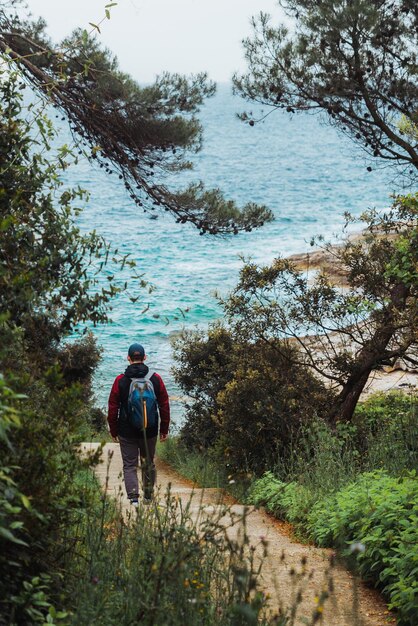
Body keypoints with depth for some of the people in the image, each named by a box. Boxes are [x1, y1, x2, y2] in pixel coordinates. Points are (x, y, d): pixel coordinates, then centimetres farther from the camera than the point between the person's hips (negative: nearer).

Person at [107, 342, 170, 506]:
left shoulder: (120, 380, -7)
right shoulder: (156, 379, -2)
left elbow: (113, 408, -3)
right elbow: (164, 406, 3)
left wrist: (114, 431, 7)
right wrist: (164, 429, 11)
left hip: (127, 432, -2)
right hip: (150, 431, 2)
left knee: (129, 466, 3)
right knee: (149, 464, 17)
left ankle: (133, 498, -10)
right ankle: (148, 496, 26)